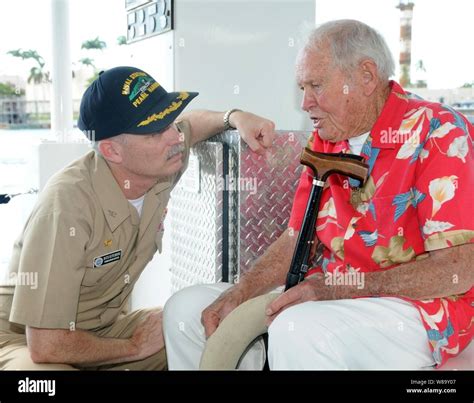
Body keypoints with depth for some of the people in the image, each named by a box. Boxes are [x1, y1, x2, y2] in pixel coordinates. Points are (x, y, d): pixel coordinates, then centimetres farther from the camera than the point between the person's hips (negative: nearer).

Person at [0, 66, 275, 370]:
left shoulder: (163, 160, -12)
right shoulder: (66, 207, -34)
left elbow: (189, 123, 16)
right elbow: (46, 345, -33)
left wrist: (235, 117, -7)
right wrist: (135, 346, -17)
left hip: (107, 327, 7)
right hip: (26, 342, -6)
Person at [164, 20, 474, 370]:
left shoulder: (439, 133, -13)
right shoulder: (325, 141, 9)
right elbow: (298, 239, 11)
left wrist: (336, 286, -23)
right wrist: (240, 292, -6)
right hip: (329, 297, 7)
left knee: (298, 329, -37)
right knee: (185, 308, 1)